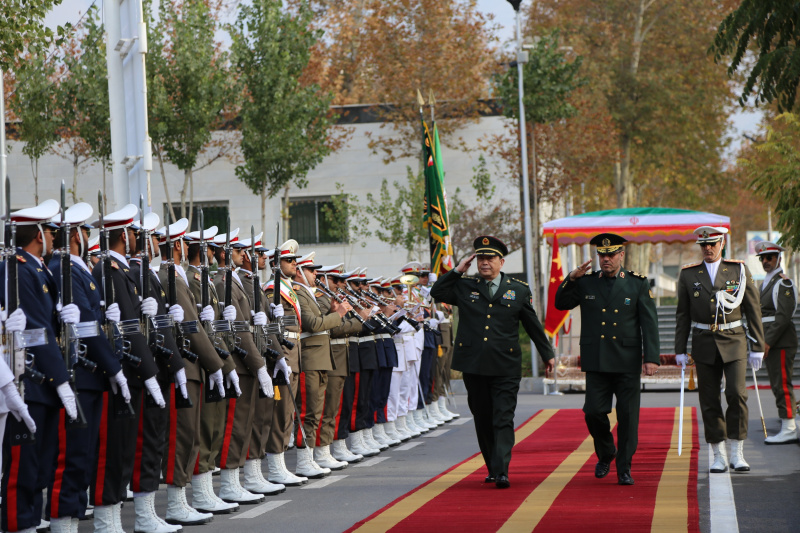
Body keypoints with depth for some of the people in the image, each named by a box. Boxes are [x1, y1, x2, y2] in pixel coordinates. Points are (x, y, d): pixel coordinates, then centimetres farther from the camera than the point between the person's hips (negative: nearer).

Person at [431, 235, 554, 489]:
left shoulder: (519, 290, 6)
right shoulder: (465, 287, 7)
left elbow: (533, 325, 14)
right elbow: (436, 292, 7)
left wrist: (547, 353, 20)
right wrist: (458, 270, 0)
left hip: (505, 368, -2)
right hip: (473, 366, 2)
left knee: (503, 420, -10)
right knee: (482, 420, 10)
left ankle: (502, 471, -16)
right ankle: (492, 467, 24)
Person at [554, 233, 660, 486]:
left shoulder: (638, 284, 3)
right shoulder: (586, 283, 8)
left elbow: (649, 323, 0)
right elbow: (561, 304, 12)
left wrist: (652, 358, -8)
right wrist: (571, 278, -4)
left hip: (627, 363, -1)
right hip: (596, 361, 1)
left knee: (628, 415, -1)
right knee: (594, 412, -4)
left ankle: (624, 468, 9)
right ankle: (605, 454, 22)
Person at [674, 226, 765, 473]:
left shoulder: (739, 270, 2)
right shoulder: (688, 274, 6)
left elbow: (753, 310, 3)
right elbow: (683, 315, 9)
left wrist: (757, 348, -1)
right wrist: (680, 350, 3)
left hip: (734, 342, -1)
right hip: (704, 344, 2)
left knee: (737, 394, -13)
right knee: (709, 401, 2)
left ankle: (737, 454, -4)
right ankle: (719, 456, 9)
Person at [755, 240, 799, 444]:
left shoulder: (783, 283, -11)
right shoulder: (766, 283, 19)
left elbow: (783, 316, -18)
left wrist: (768, 342, -20)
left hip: (781, 342, -10)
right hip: (770, 342, 10)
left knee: (782, 385, -10)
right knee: (778, 386, 13)